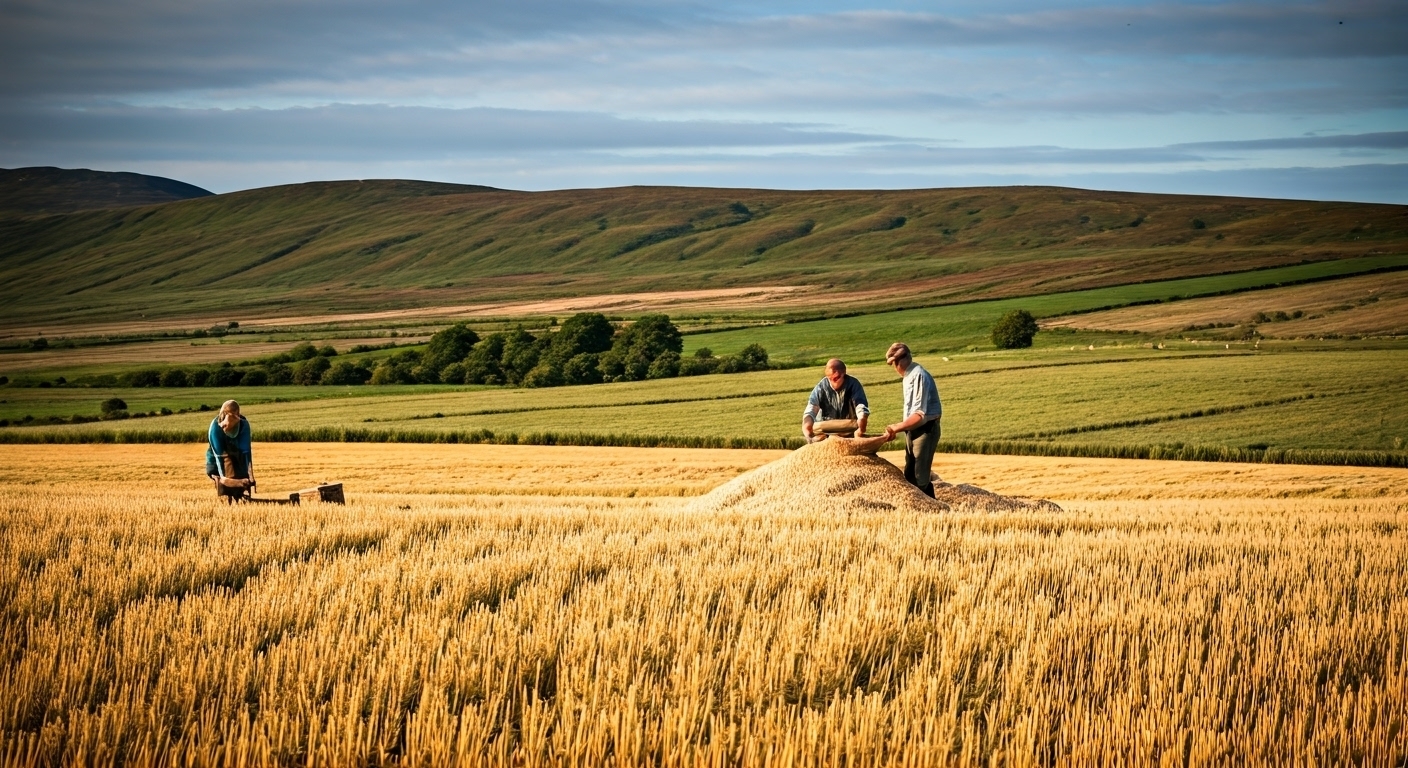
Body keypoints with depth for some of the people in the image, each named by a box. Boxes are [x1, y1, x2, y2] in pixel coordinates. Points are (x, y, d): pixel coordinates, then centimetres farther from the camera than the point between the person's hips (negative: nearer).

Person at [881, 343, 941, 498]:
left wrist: (897, 428, -22)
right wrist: (900, 426, 8)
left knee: (920, 479, -8)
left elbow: (920, 415, -25)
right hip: (914, 430, 10)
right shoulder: (909, 375, 11)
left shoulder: (918, 376, -20)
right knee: (910, 475, 15)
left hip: (925, 430, -10)